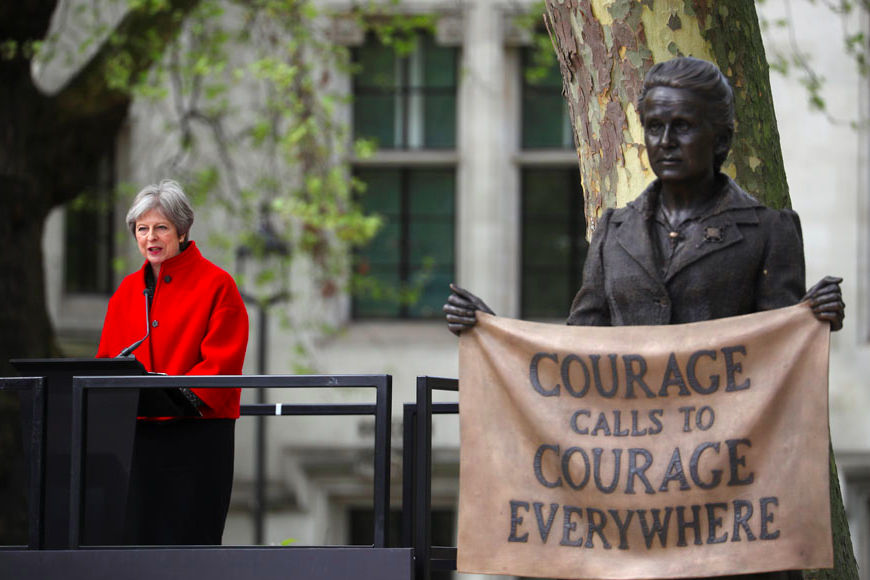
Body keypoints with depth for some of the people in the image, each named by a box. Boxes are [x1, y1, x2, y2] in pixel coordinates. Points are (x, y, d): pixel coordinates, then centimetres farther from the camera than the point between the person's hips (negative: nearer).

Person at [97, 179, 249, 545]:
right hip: (137, 433, 5)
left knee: (189, 541, -8)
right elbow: (107, 358, 16)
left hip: (197, 433, -5)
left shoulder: (216, 285, -1)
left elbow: (223, 362, -9)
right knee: (139, 539, 1)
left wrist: (182, 393, -23)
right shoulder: (127, 291, 16)